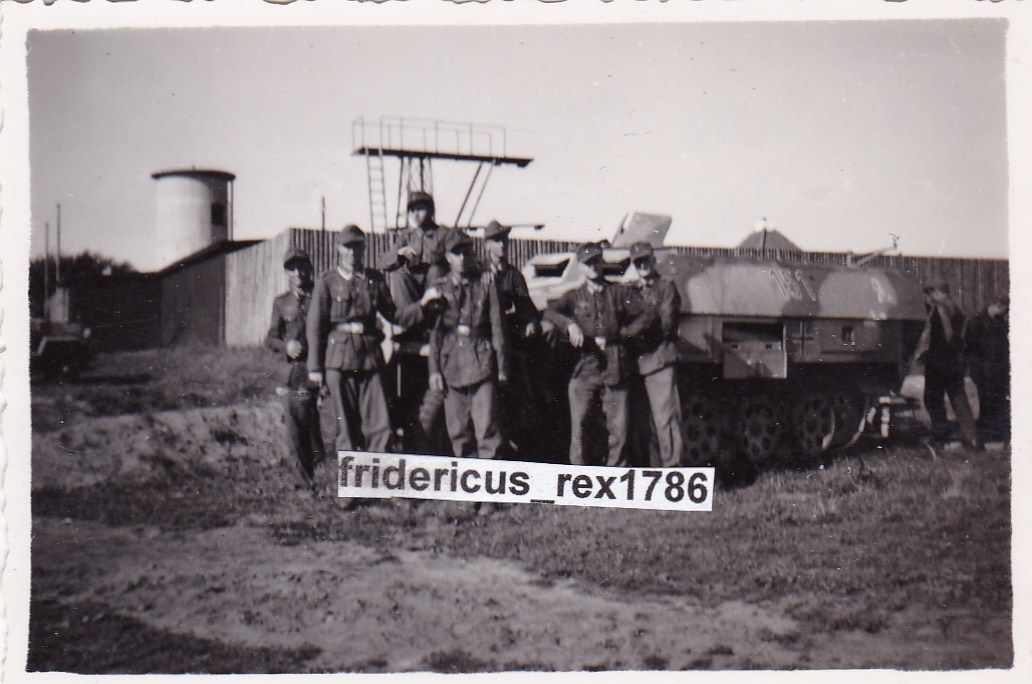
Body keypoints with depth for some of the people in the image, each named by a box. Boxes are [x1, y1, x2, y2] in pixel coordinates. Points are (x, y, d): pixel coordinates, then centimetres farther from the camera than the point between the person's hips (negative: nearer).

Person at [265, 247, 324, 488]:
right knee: (297, 427, 3)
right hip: (293, 374, 2)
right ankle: (308, 480, 15)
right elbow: (270, 338, 13)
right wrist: (286, 346, -8)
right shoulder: (281, 302, 14)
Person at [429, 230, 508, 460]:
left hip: (482, 363, -2)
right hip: (451, 366, 2)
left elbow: (496, 326, 4)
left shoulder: (485, 282, 6)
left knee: (487, 429, -8)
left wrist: (501, 366, 0)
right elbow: (434, 331, 10)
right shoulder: (440, 287, 10)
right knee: (456, 431, 5)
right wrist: (434, 370, 3)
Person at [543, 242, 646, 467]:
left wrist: (609, 339, -4)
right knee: (578, 427, -2)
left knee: (619, 428, -1)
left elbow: (635, 325, 11)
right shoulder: (574, 296, 14)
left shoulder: (617, 293, 14)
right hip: (584, 370, 0)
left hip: (615, 370, 0)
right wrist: (570, 324, -20)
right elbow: (549, 313, -2)